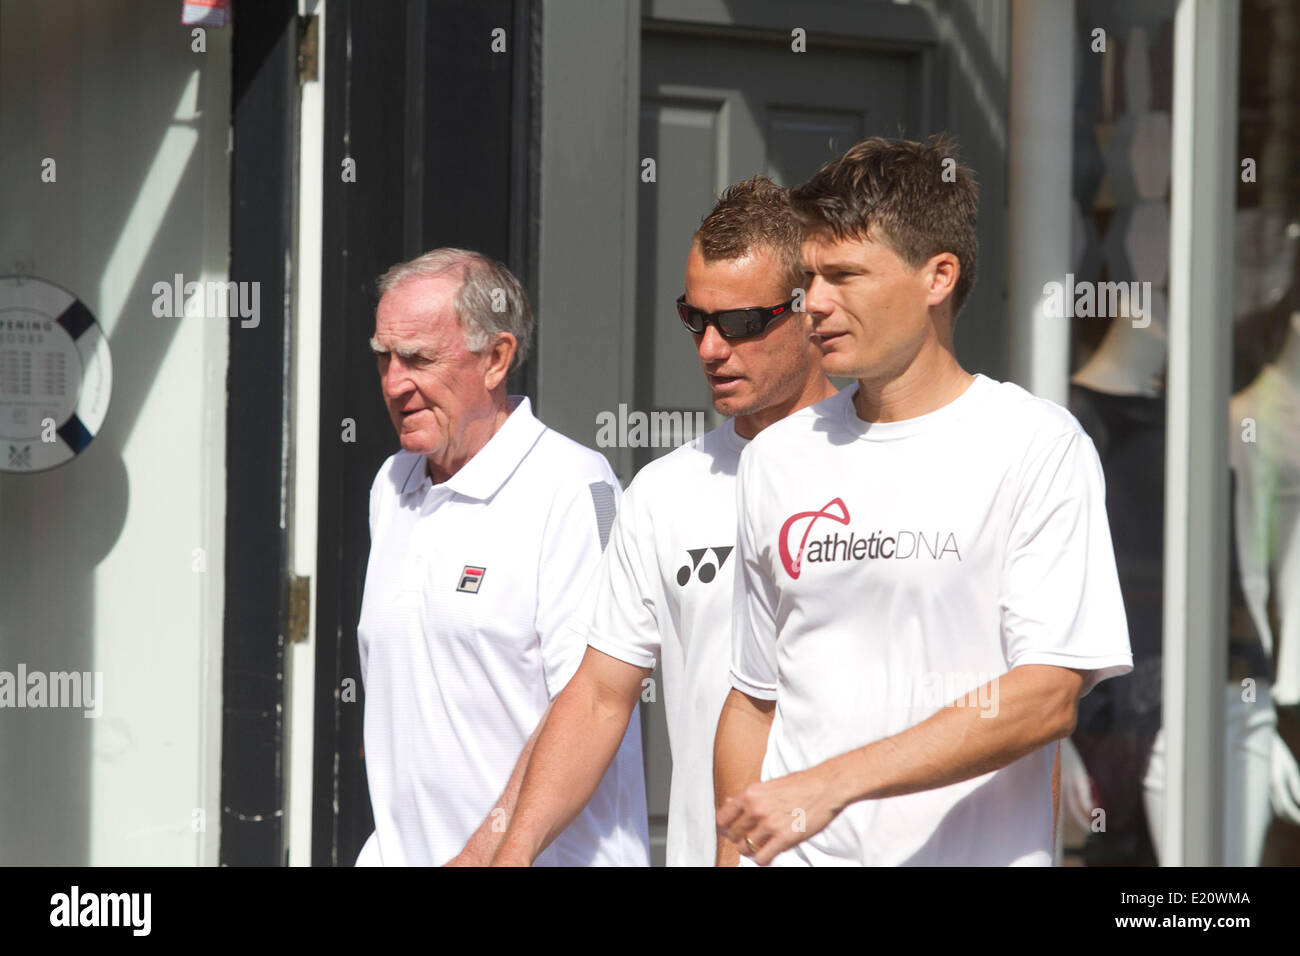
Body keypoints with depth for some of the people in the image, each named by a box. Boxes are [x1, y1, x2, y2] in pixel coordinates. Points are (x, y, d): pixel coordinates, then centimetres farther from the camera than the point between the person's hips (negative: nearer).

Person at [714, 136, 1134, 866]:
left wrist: (831, 784, -18)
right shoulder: (778, 457, 10)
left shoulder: (1037, 444, -5)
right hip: (793, 857, 4)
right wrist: (736, 847, 2)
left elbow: (1047, 697, -14)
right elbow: (756, 698, 14)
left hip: (972, 852, -4)